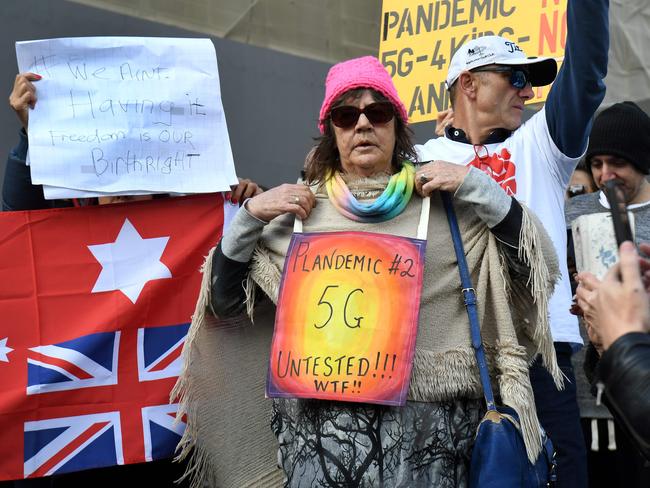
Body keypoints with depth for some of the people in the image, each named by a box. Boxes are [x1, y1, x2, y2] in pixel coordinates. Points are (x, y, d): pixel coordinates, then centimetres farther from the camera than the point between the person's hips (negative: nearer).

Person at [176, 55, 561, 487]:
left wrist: (475, 185, -5)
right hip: (320, 417, 1)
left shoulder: (443, 201, 4)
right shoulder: (298, 208, 8)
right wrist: (250, 217, -1)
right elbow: (223, 302, 12)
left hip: (426, 418, -1)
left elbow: (541, 266, 1)